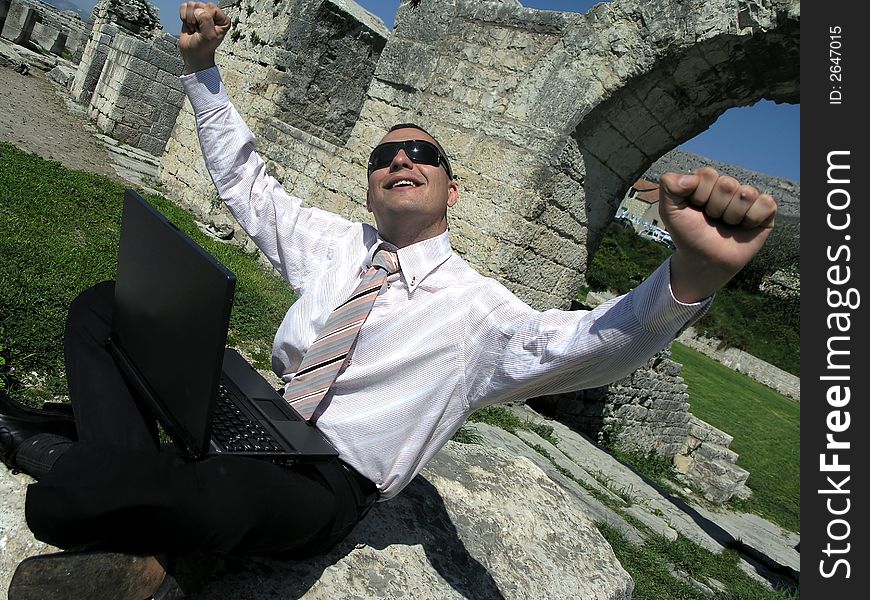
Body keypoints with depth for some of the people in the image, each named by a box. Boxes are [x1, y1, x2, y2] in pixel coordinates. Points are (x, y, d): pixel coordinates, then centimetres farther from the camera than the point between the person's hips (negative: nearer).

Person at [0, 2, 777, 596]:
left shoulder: (479, 307, -9)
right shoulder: (334, 242, 8)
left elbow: (582, 346, -24)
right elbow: (244, 180, 16)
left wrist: (692, 276, -43)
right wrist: (203, 66, 9)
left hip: (326, 482, -6)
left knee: (67, 497, -33)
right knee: (107, 306, 3)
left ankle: (65, 457, 1)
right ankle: (126, 472, -12)